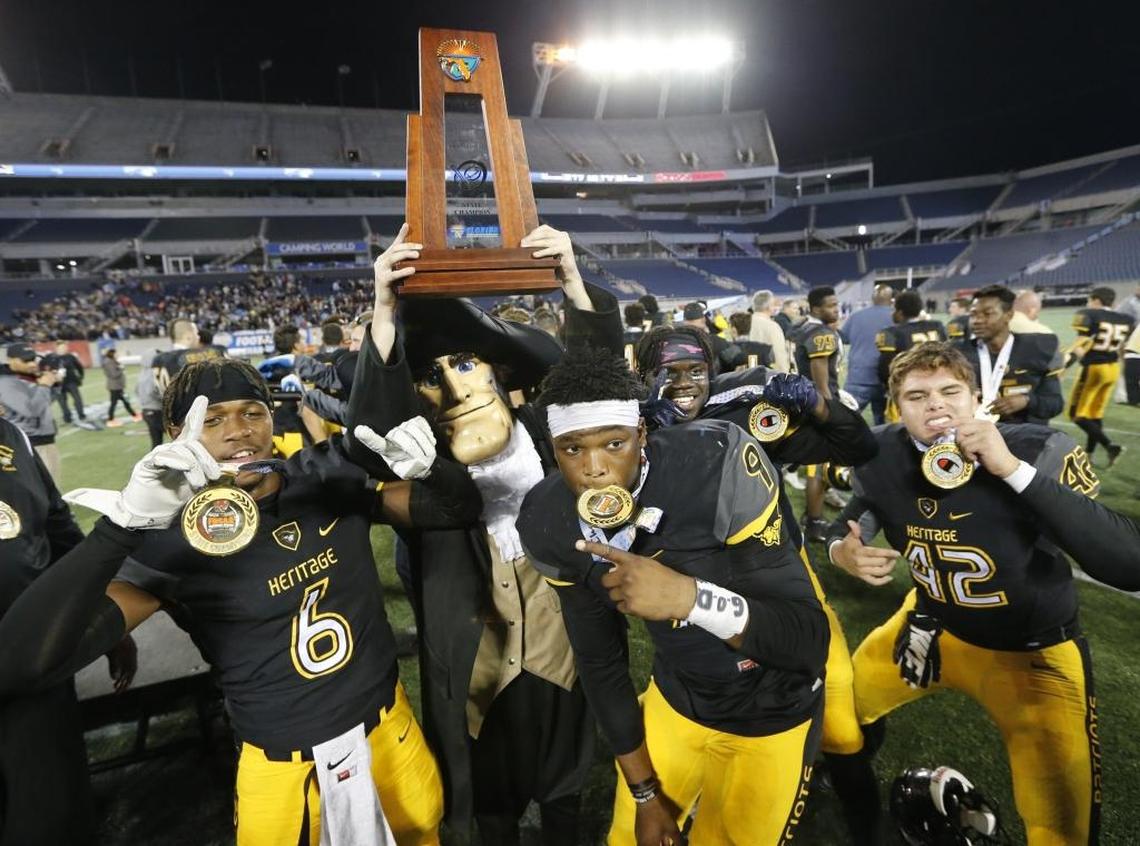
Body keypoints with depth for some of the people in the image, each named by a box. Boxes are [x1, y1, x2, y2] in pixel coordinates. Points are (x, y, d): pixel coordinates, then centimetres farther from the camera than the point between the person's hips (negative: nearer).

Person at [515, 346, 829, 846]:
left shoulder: (715, 469, -33)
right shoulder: (551, 526, -17)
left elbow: (809, 640, -30)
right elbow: (599, 660, -4)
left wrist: (688, 596, -47)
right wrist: (643, 792, 2)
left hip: (771, 709, -3)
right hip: (676, 699, 4)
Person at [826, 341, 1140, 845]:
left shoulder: (1039, 451, -27)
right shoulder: (885, 456, -15)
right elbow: (862, 512, 6)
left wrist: (1014, 469, -42)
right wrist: (841, 548, -17)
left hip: (1032, 651, -3)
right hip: (933, 626, 4)